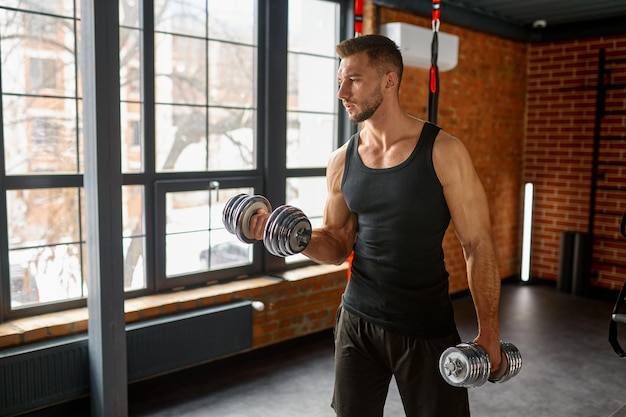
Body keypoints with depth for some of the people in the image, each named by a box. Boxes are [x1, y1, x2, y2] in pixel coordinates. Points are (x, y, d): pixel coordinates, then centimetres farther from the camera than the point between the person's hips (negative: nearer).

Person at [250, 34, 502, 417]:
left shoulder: (444, 152, -12)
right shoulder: (342, 161, 1)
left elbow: (478, 245, -9)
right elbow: (338, 244, 9)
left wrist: (489, 332, -11)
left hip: (428, 328, -3)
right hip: (358, 322, 4)